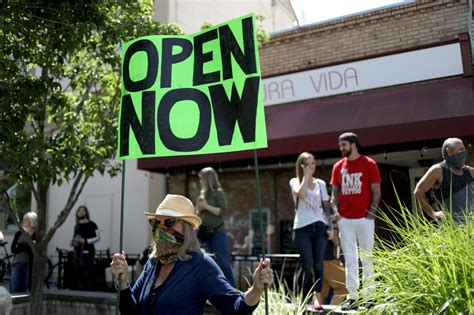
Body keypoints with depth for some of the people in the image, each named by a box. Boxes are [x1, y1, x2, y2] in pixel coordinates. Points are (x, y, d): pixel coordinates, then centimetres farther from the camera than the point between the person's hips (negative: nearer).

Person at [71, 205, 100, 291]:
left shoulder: (91, 224, -3)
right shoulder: (77, 226, 15)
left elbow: (98, 237, -7)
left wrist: (86, 241, -17)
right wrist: (73, 242, 6)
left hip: (87, 252, -6)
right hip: (78, 252, 6)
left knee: (88, 274, -11)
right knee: (79, 273, 7)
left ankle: (90, 291, -8)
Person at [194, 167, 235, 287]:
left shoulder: (219, 192, -5)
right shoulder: (203, 193, 13)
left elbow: (223, 211, -15)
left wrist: (206, 206, -15)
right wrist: (199, 209, -2)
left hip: (217, 232, -7)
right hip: (204, 233, 7)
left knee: (223, 261, -7)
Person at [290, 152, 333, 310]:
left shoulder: (321, 183, 12)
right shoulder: (295, 182, 2)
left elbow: (326, 206, 12)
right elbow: (301, 193, -21)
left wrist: (330, 227, 5)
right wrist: (306, 175, -12)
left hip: (320, 227, 3)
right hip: (302, 228, -3)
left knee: (318, 264, 1)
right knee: (307, 266, -5)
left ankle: (317, 298, 5)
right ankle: (302, 298, 13)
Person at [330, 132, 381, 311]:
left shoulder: (369, 164, 0)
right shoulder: (338, 166, 11)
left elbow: (376, 191, -1)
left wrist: (372, 211, -10)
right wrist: (335, 210, 0)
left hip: (364, 218, -4)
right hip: (344, 219, 4)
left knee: (366, 258, 3)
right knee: (350, 260, 7)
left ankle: (368, 296, 10)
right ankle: (352, 297, 12)